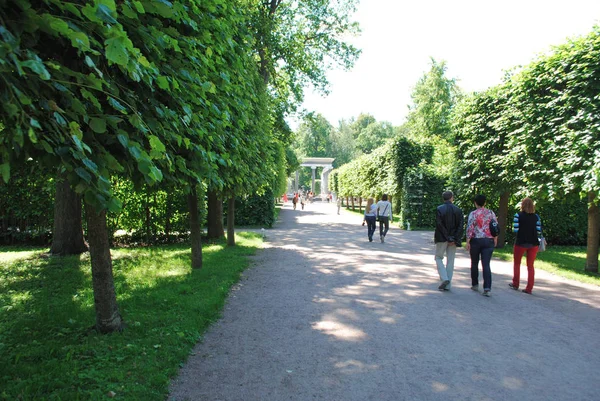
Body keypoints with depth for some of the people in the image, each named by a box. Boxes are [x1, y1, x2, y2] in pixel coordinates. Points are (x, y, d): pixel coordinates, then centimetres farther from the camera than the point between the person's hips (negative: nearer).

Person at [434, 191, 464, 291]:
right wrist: (454, 239, -5)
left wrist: (448, 238, -9)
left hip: (442, 238, -3)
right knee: (450, 260, 9)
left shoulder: (439, 209, -7)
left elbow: (439, 224, -13)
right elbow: (460, 226, -4)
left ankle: (444, 278, -7)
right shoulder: (458, 210, 2)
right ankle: (447, 285, 11)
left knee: (438, 257, 12)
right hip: (453, 240, 3)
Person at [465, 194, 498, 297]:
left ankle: (475, 284, 25)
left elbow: (469, 228, -10)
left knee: (474, 263, 14)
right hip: (488, 241, 2)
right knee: (486, 265, -2)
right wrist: (495, 239, 18)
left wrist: (468, 242, -6)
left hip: (475, 241, -2)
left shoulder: (473, 214, -6)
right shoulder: (491, 213, 4)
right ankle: (487, 288, -11)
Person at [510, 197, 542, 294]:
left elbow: (515, 229, -12)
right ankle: (529, 288, 9)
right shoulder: (536, 217, 1)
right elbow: (539, 231, -3)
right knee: (530, 266, 9)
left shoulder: (518, 215, -8)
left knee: (516, 263, 16)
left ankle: (515, 284, 23)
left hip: (521, 243, -3)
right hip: (533, 243, 3)